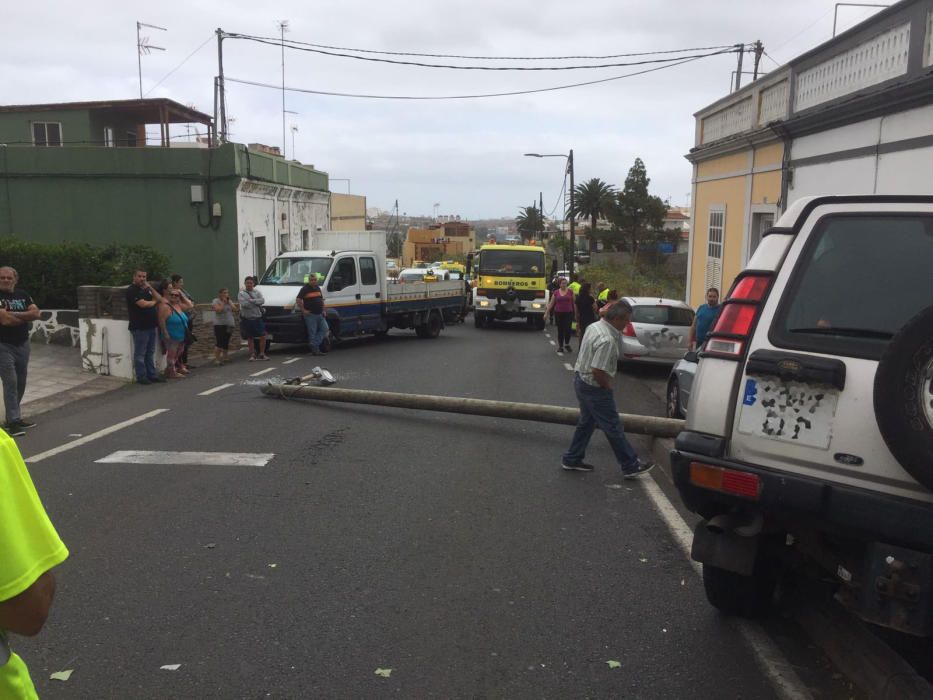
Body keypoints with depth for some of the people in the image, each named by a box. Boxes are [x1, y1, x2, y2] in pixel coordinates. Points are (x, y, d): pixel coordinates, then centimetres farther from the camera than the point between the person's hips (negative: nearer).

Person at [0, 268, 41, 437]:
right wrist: (26, 318, -6)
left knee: (20, 383, 11)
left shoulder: (23, 295, 8)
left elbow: (36, 314, -5)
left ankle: (14, 416, 23)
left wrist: (14, 314, -16)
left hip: (23, 344, 6)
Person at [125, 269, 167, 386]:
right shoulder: (132, 290, -9)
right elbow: (143, 304, -20)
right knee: (140, 354, -1)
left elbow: (160, 299, 10)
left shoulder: (145, 289, 17)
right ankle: (141, 377, 4)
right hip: (140, 327, -8)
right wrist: (154, 302, -1)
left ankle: (152, 375, 19)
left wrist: (150, 288, -2)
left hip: (151, 326, 8)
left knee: (150, 353, 13)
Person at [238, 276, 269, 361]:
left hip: (258, 317, 2)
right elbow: (244, 304, -17)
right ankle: (252, 355, 15)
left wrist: (251, 300, -15)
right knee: (250, 338, 6)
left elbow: (262, 301, -8)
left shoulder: (257, 292, 9)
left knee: (262, 336, -1)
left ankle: (262, 354, 11)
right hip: (247, 318, -2)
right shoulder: (241, 293, 0)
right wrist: (256, 302, -10)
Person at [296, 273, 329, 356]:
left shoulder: (318, 288, 13)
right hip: (310, 315, -7)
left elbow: (322, 299, 24)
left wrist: (323, 310, 14)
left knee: (325, 328, -3)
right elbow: (298, 300, -11)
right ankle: (315, 349, 3)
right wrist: (303, 310, -13)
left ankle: (313, 344, -1)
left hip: (320, 314, 7)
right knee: (312, 333, -3)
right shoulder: (305, 289, -7)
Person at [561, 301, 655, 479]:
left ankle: (571, 459, 28)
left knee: (586, 422, 21)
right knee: (613, 428, 1)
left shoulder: (594, 326, 3)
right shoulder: (607, 340, -27)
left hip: (581, 380, 10)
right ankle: (631, 466, 12)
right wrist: (608, 386, -14)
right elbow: (598, 371, -28)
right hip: (594, 387, -10)